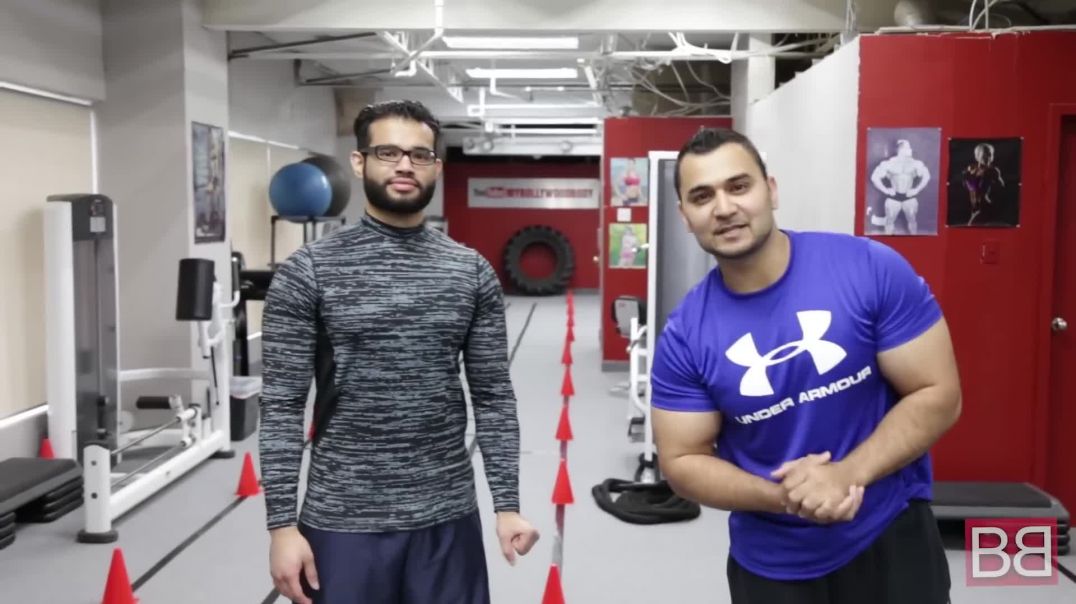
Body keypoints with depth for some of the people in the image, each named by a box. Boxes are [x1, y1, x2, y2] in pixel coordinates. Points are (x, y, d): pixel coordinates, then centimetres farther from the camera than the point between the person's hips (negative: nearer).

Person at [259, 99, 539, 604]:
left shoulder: (472, 271, 3)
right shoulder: (308, 271, -5)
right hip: (342, 522, -2)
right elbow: (282, 407, -6)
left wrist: (507, 503, -1)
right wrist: (282, 524, -10)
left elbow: (493, 397, 4)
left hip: (447, 519, 3)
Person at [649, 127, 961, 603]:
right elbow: (682, 460, -5)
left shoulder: (872, 269, -15)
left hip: (890, 538, 0)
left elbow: (937, 395, -10)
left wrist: (845, 475, -23)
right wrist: (783, 497, -21)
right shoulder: (684, 335, -12)